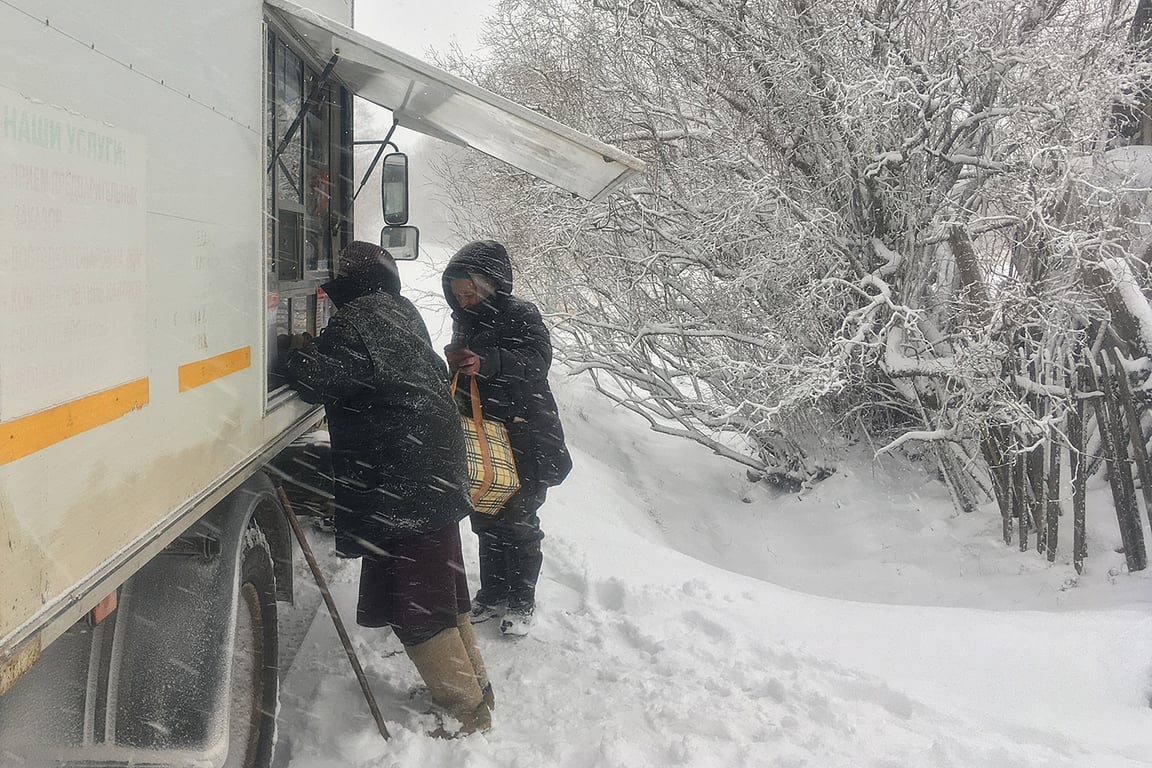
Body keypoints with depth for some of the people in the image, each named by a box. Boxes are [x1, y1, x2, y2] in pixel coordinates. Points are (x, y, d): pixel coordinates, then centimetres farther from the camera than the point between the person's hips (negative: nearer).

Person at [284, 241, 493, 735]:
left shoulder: (358, 320, -15)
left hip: (401, 488, -10)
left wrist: (294, 357, 1)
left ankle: (466, 713, 5)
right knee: (441, 592, 20)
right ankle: (473, 689, 31)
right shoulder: (402, 313, 14)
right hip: (436, 477, 10)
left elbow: (314, 378, -21)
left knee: (415, 606, -1)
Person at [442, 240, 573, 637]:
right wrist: (455, 360, 1)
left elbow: (538, 360, -30)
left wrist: (487, 363, -43)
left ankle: (521, 602, 13)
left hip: (524, 438, -7)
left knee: (518, 521, -1)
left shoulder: (520, 315, -11)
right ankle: (492, 595, 27)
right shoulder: (464, 321, 11)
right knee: (485, 520, 13)